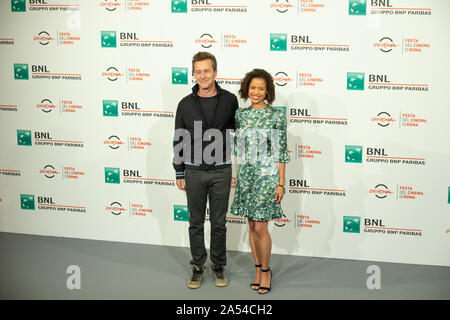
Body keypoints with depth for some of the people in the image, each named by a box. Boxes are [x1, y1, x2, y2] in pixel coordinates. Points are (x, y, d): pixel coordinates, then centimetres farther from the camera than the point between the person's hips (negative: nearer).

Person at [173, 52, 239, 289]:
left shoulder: (229, 100, -1)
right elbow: (178, 141, 4)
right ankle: (198, 267, 23)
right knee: (196, 223, 10)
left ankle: (218, 266, 24)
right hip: (194, 172, 1)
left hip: (221, 172, -1)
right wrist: (179, 174, 3)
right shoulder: (186, 104, 0)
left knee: (219, 223, 9)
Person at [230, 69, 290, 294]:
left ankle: (266, 271, 15)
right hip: (246, 175, 5)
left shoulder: (276, 116, -6)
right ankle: (258, 269, 25)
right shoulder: (240, 114, 7)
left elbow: (281, 152, -6)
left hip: (267, 175, -4)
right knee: (252, 226, 11)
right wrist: (239, 174, 11)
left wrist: (281, 183, -9)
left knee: (260, 227, -4)